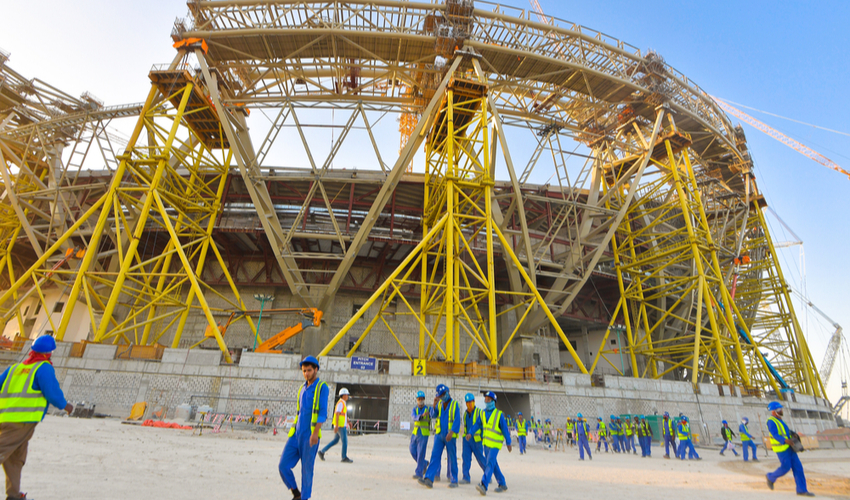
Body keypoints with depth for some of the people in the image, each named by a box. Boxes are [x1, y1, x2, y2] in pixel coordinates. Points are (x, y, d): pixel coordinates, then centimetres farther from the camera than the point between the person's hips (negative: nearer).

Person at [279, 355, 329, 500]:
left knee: (307, 469, 0)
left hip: (310, 436, -6)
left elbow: (323, 412, -13)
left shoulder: (322, 387, -5)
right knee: (283, 466, 0)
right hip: (296, 434, 7)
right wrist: (293, 433, 20)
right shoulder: (303, 389, 17)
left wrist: (315, 432, -23)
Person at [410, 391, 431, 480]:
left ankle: (418, 473, 3)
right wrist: (422, 415, -40)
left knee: (421, 453, -7)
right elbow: (414, 417, -19)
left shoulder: (428, 409, -5)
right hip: (415, 432, 4)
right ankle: (424, 463, 29)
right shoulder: (414, 409, 2)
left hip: (424, 434, -4)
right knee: (413, 451, 5)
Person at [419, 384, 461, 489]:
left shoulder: (455, 404, -4)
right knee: (434, 456, -4)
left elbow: (457, 420, -10)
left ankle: (454, 481, 15)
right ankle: (429, 479, -9)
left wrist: (451, 432, -22)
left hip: (450, 436, -4)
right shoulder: (439, 404, 10)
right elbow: (433, 415, 0)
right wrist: (434, 404, -15)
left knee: (452, 458, 4)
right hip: (439, 434, 4)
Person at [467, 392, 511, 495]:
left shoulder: (499, 414, -11)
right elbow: (478, 424, 1)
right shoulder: (483, 413, 5)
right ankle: (502, 484, 28)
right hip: (486, 443, 6)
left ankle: (484, 485, -26)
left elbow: (505, 429, -8)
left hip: (495, 444, -6)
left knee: (490, 463, -17)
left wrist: (508, 443, -6)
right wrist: (471, 433, -14)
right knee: (494, 465, 14)